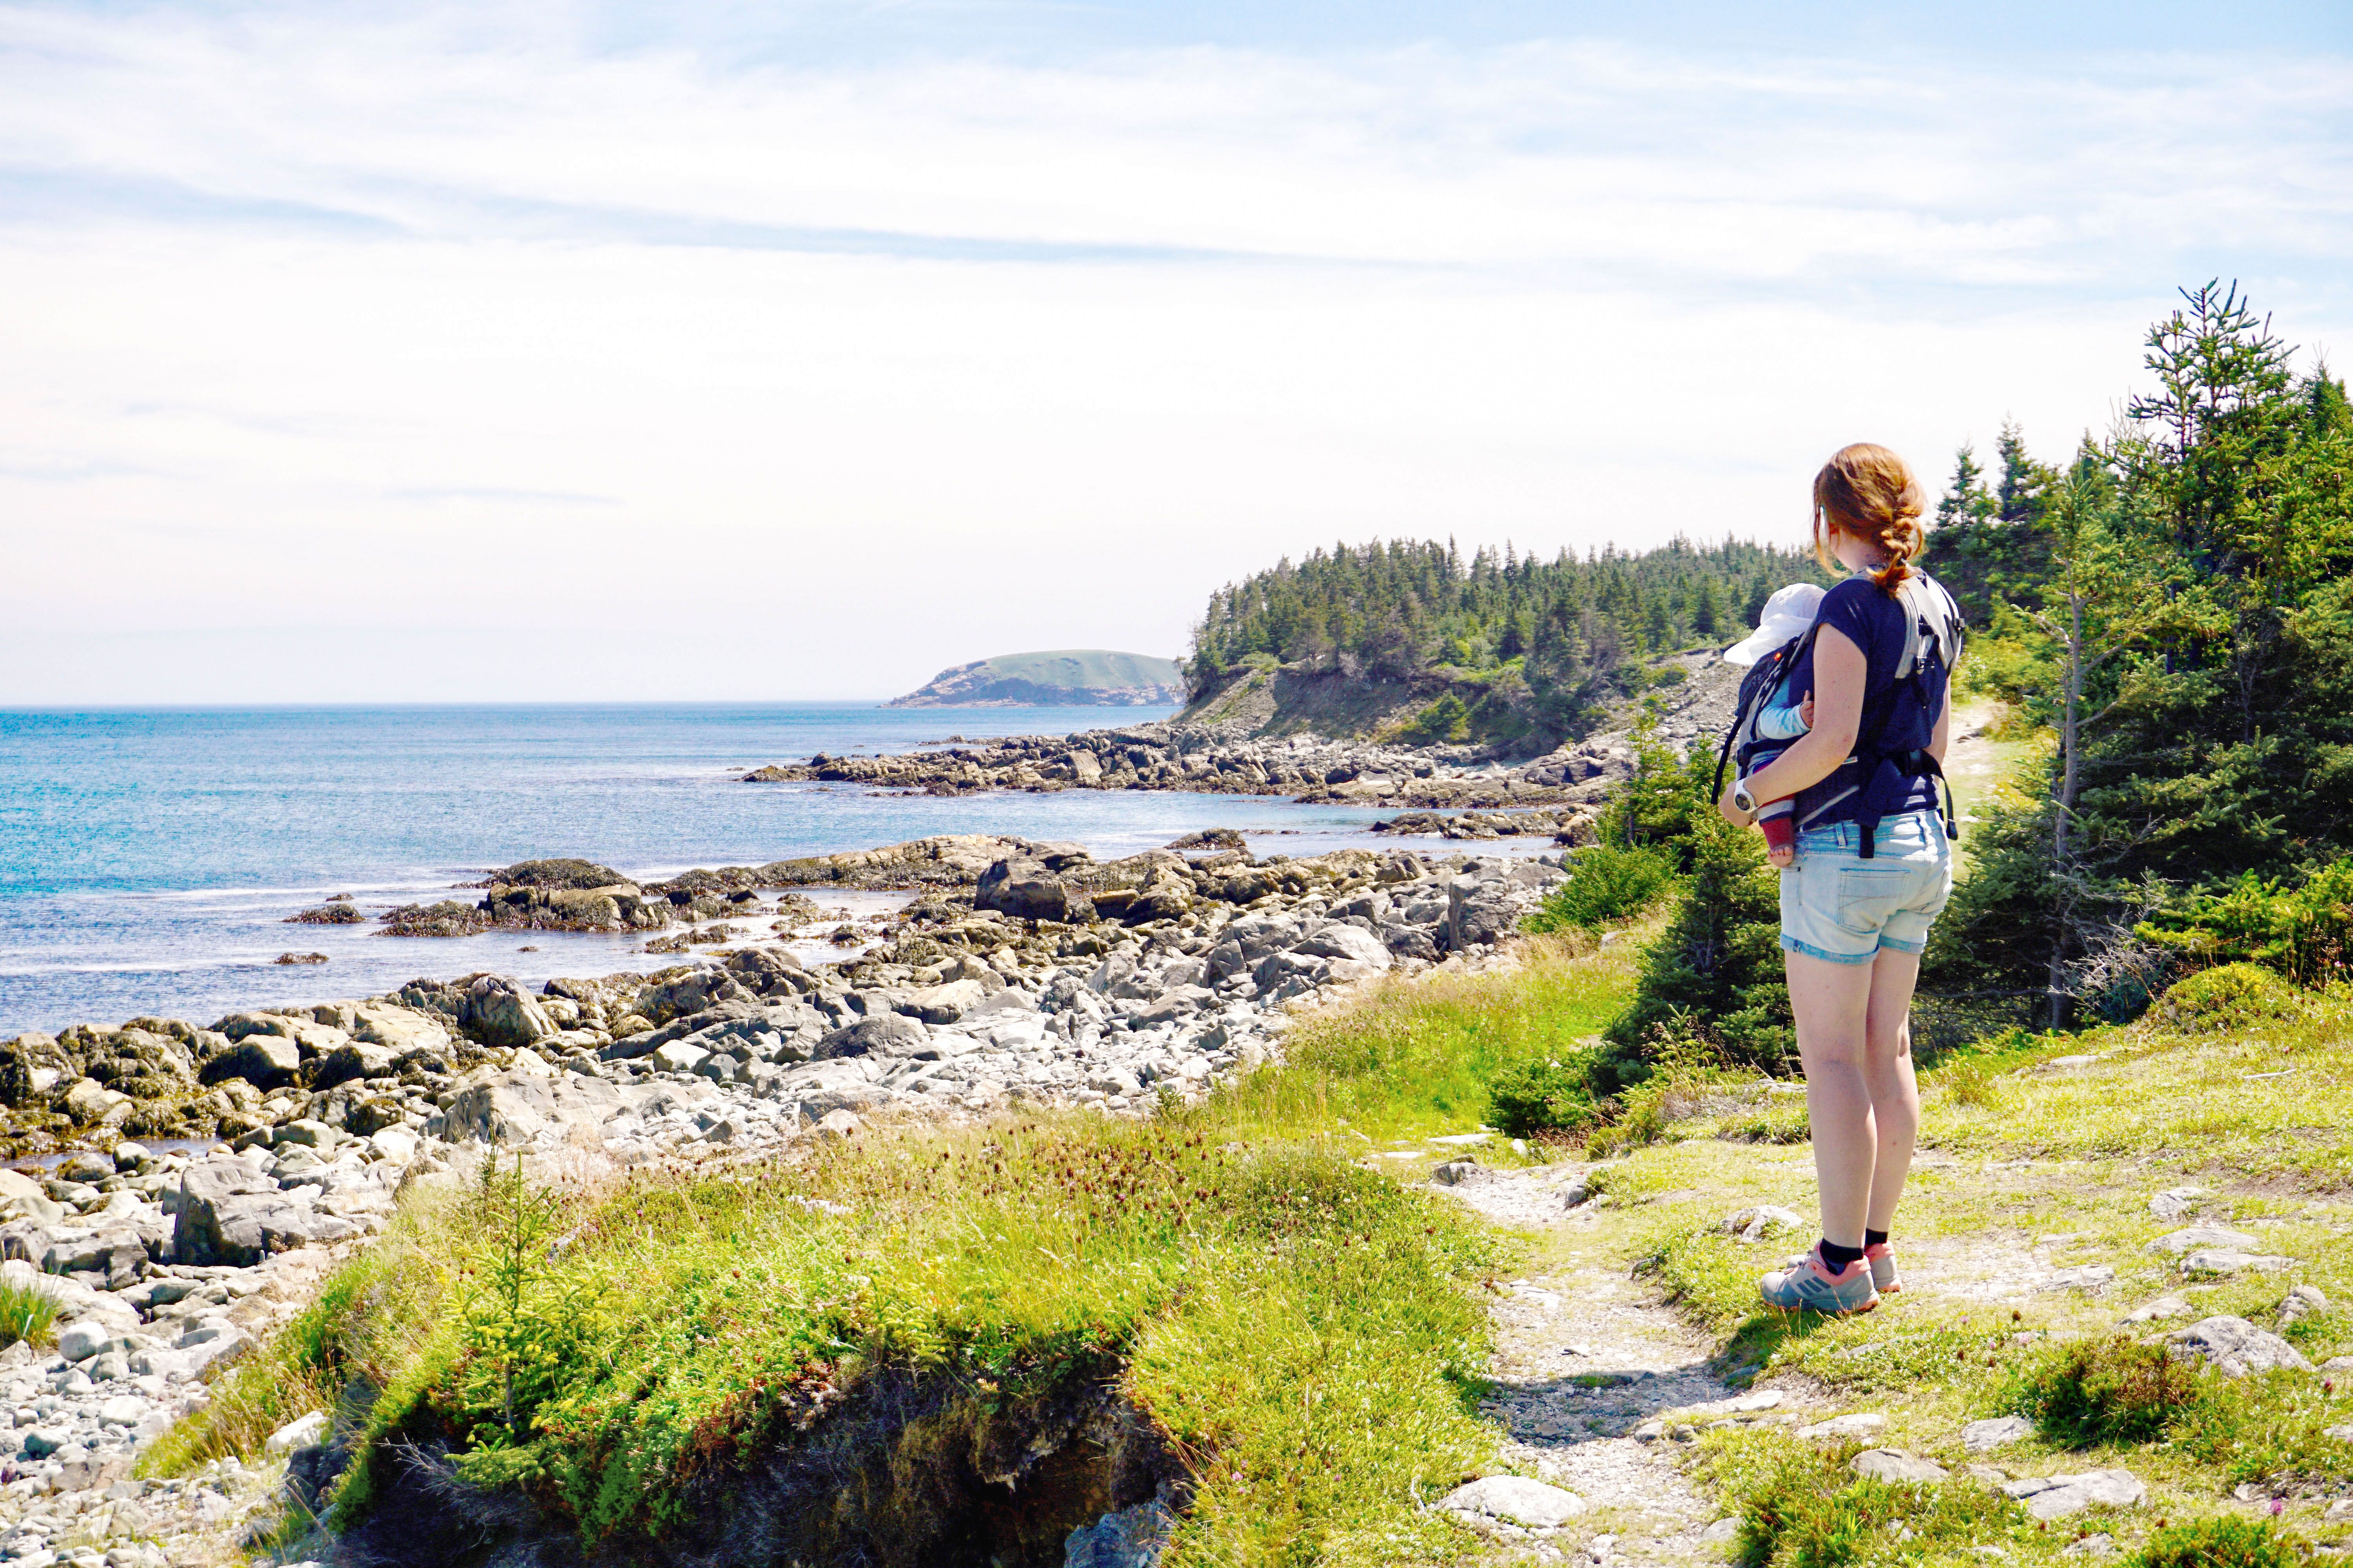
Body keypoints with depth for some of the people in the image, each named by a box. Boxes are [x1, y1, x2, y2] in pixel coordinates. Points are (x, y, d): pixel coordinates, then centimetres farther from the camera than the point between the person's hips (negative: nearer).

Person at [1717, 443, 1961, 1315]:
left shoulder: (1851, 606, -14)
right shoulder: (1935, 606, 10)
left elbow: (1833, 741, -19)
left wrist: (1749, 794, -6)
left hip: (1847, 846, -8)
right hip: (1923, 845, 8)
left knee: (1832, 1059, -2)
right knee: (1887, 1052, 13)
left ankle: (1842, 1267, 2)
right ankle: (1877, 1246, 20)